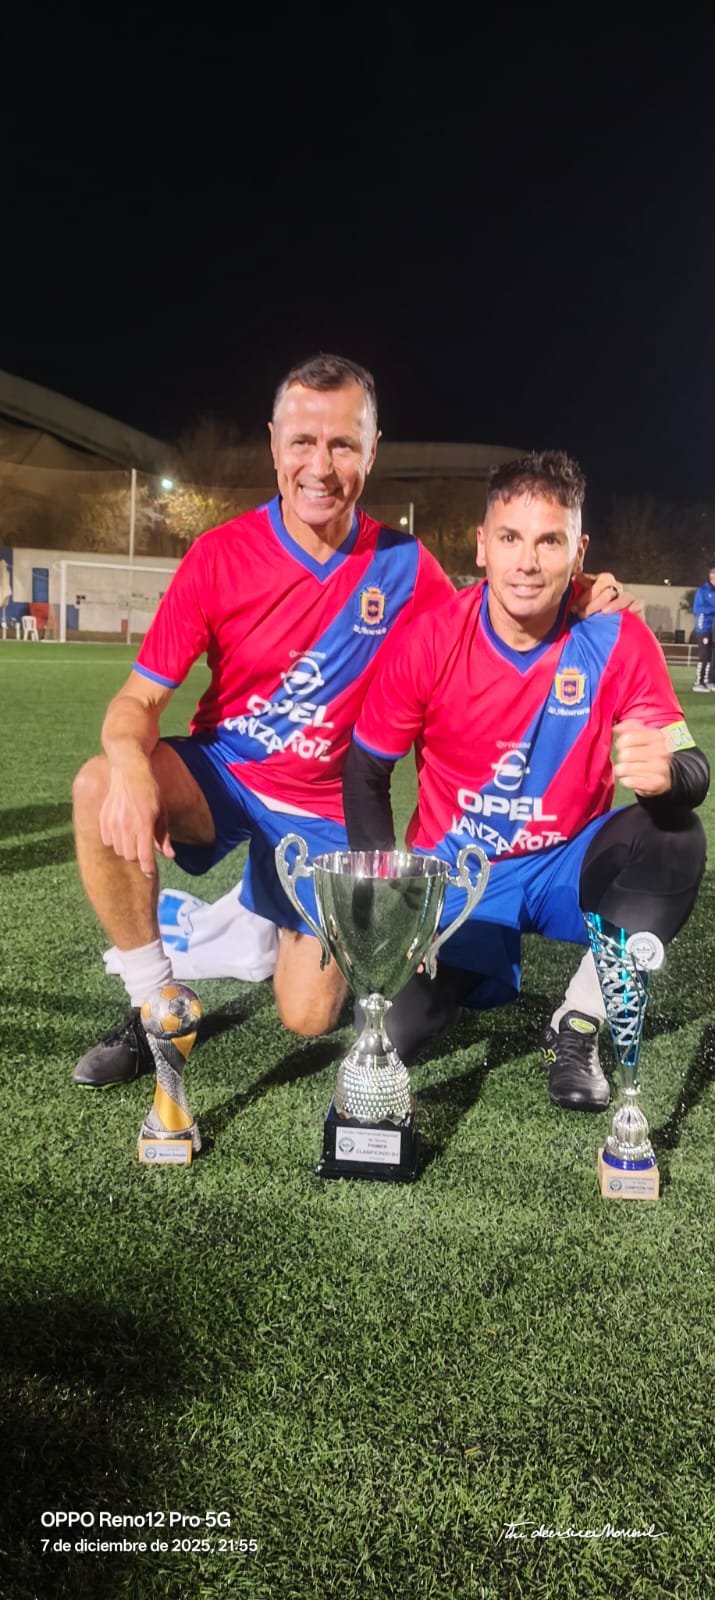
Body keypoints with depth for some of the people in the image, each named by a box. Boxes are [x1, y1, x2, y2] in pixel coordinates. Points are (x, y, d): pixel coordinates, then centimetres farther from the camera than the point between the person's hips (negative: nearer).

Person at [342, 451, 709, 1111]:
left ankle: (578, 1028, -8)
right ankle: (483, 966, 25)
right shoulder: (428, 641, -15)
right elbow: (366, 770, -4)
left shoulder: (617, 638, -16)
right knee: (392, 1030, -13)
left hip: (568, 866, 0)